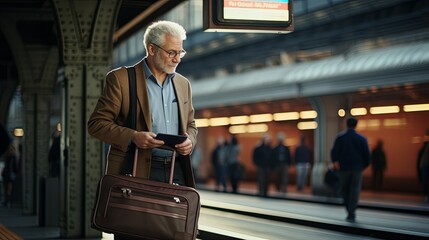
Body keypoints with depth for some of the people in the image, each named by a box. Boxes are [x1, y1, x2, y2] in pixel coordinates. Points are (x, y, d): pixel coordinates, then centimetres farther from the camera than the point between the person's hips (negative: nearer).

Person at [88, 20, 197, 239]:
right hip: (136, 173, -5)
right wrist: (132, 136, -19)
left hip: (176, 173, 5)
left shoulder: (183, 84, 15)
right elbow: (96, 123, -5)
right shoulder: (120, 79, -3)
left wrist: (190, 139, 0)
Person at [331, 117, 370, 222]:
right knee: (355, 191, -2)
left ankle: (350, 212, 17)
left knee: (345, 190, 13)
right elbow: (367, 154, 3)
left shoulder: (340, 137, 4)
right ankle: (351, 214, -15)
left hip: (343, 167, 0)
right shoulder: (361, 138, 4)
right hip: (357, 168, 0)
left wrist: (335, 161, -22)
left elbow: (334, 151, -12)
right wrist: (365, 165, 16)